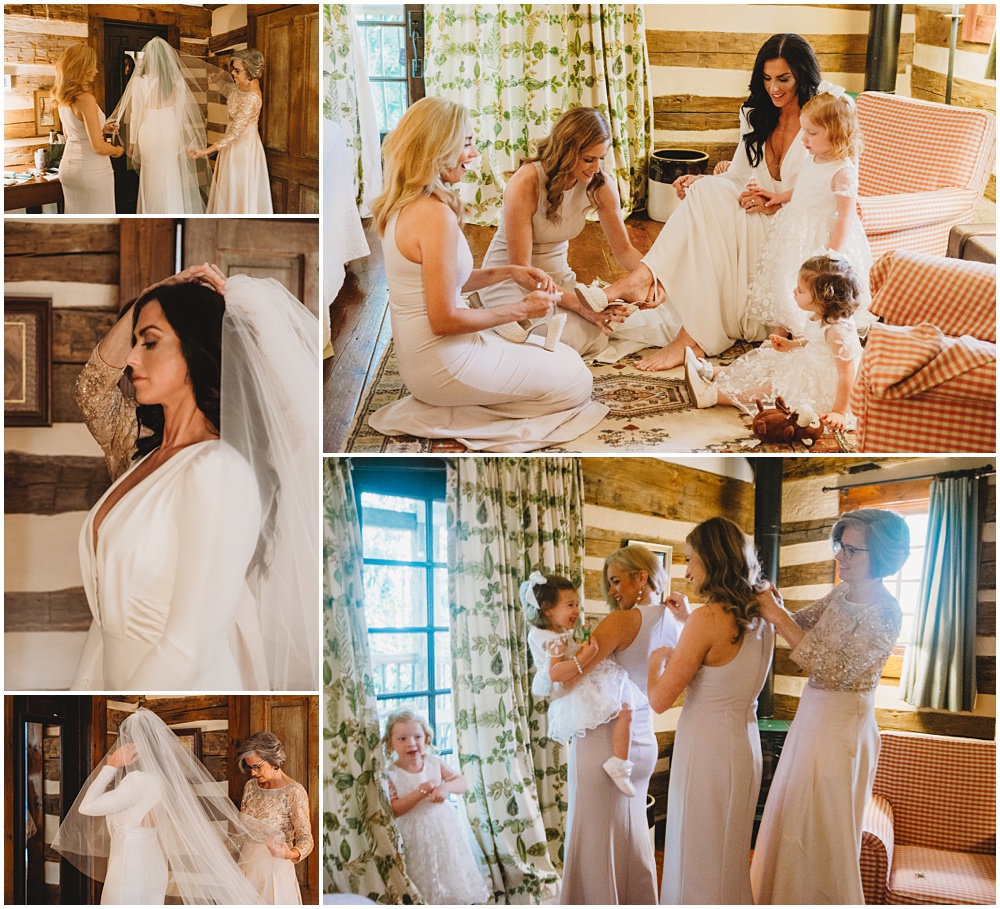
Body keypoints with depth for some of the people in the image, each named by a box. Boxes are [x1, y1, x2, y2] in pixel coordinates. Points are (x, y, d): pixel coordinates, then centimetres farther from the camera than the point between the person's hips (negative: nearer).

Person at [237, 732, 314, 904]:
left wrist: (290, 854, -37)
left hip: (275, 868, -6)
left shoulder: (294, 792, -15)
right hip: (248, 864, 6)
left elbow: (306, 839, -17)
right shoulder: (251, 786, 5)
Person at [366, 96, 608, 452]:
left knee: (565, 357, 22)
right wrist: (521, 309, -12)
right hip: (445, 365, -10)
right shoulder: (435, 215, -25)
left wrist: (509, 272, 7)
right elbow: (445, 319, -24)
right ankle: (453, 415, -1)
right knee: (576, 381, 1)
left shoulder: (402, 205, 5)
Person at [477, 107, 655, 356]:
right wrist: (578, 304, -35)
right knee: (578, 338, -29)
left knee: (598, 338, -24)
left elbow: (624, 249, 0)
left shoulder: (600, 185, -10)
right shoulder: (526, 184, -26)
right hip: (509, 279, -5)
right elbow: (520, 268, -26)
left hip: (557, 277, 5)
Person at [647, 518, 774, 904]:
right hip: (746, 746, 8)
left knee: (699, 863, 4)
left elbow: (659, 701, -17)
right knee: (730, 859, 19)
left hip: (707, 751, -8)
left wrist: (657, 659, 2)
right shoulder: (760, 619, 4)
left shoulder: (708, 618, -19)